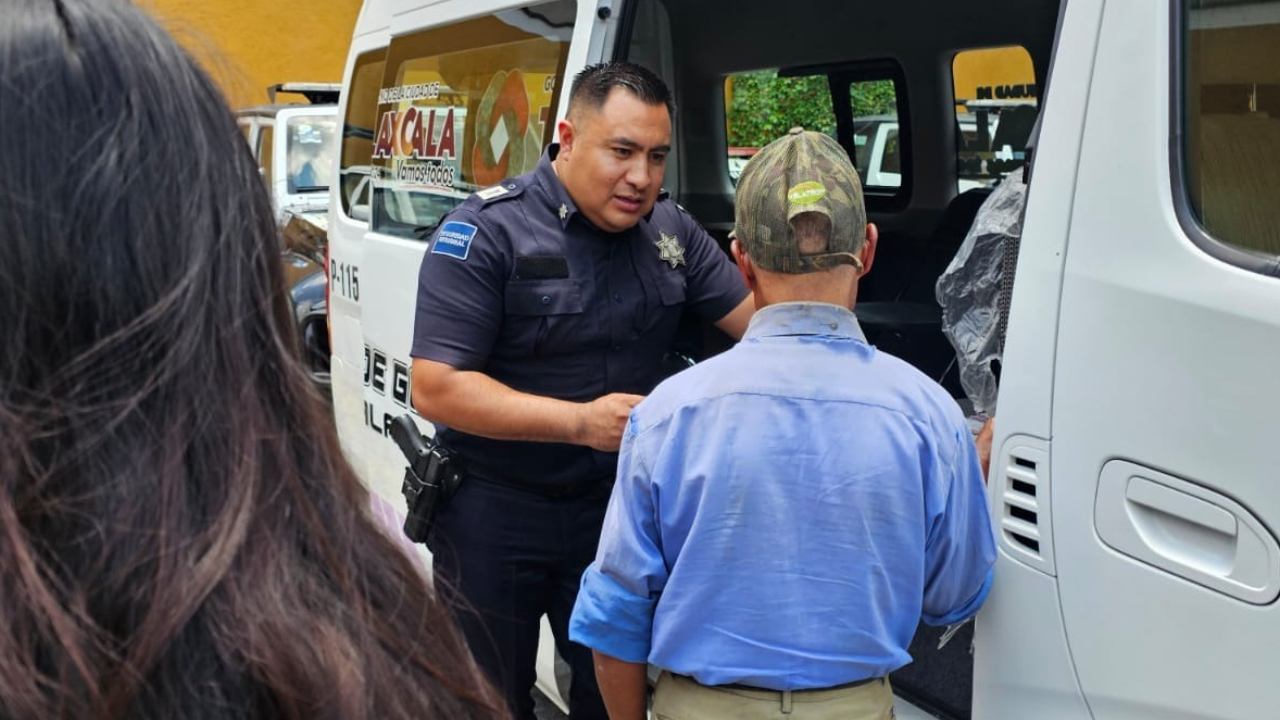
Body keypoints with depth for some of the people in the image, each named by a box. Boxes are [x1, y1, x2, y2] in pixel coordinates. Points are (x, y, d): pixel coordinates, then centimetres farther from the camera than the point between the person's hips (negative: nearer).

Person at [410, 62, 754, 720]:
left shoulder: (671, 230, 1)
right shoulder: (487, 232, -16)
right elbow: (435, 388, -21)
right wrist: (580, 420, -29)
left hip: (614, 509, 4)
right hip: (492, 516, -4)